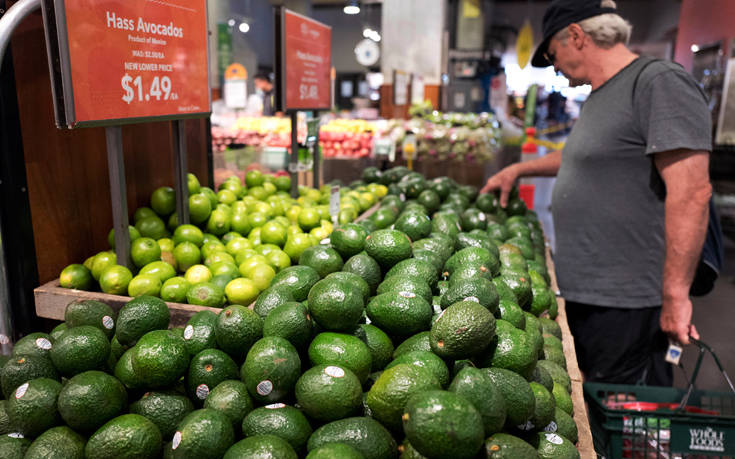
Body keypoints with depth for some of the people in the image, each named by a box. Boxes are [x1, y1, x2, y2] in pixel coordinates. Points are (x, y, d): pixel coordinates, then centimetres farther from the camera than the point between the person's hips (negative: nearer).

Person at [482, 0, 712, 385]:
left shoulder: (660, 82, -15)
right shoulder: (600, 96, 15)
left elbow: (691, 191, -23)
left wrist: (675, 295, -23)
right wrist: (519, 169, 38)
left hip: (625, 302, -9)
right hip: (584, 292, 9)